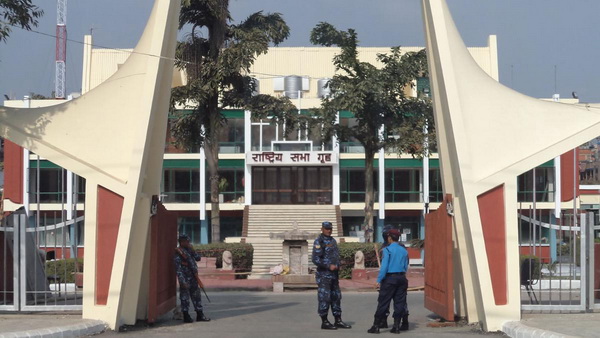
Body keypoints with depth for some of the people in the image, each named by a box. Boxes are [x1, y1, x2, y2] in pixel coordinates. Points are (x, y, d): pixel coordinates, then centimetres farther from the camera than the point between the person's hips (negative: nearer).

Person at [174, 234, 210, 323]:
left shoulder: (189, 250, 12)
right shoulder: (178, 253, -13)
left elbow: (198, 258, 11)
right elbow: (178, 269, -18)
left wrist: (192, 250, -4)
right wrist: (182, 281, -23)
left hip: (193, 278, 8)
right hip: (186, 279, -8)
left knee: (196, 296, 12)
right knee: (185, 298, 0)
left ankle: (200, 315, 19)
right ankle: (186, 316, 7)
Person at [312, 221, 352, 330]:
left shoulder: (333, 240, 15)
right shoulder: (319, 241, -10)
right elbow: (315, 259, -17)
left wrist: (337, 266, 8)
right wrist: (328, 266, -18)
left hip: (334, 274, 8)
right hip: (324, 275, -8)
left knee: (336, 296, 10)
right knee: (324, 298, -5)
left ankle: (338, 321, 17)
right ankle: (324, 322, 1)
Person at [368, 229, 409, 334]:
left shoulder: (387, 250, -9)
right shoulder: (404, 251, 7)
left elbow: (384, 266, -14)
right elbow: (406, 266, 10)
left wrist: (379, 280, -10)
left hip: (390, 278, -5)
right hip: (401, 278, 5)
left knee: (383, 303, -2)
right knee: (399, 302, 8)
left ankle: (376, 326, -1)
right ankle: (396, 326, 8)